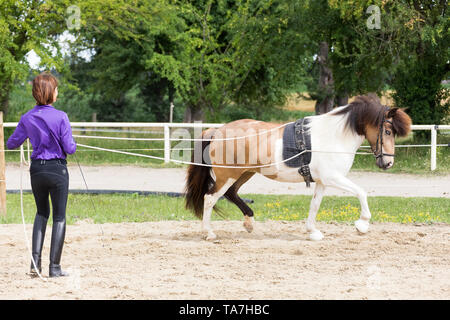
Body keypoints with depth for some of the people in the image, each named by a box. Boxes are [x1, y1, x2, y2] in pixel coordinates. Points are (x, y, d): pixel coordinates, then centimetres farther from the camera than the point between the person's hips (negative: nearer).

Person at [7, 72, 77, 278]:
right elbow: (69, 148, -13)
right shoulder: (60, 117, -14)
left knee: (42, 213, 21)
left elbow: (12, 143, 7)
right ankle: (54, 267, 5)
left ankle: (35, 260, 7)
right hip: (57, 170, -4)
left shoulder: (27, 118, -2)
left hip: (36, 170, 4)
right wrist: (73, 145, 10)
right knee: (59, 217, 6)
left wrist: (10, 143, 31)